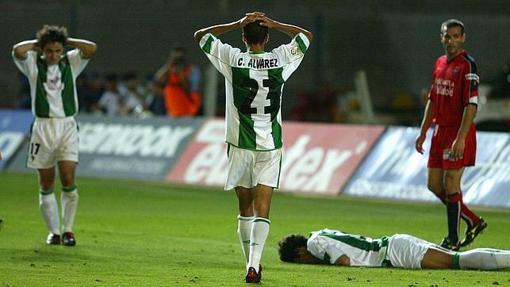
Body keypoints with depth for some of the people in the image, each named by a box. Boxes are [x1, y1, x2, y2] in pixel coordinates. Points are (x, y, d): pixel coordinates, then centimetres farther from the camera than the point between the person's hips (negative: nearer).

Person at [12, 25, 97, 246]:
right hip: (43, 127, 0)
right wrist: (36, 44, -1)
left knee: (68, 179, -12)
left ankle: (68, 229, -2)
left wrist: (67, 41, 1)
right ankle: (53, 231, 12)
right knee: (46, 184, 3)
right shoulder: (33, 64, 3)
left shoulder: (70, 63, 6)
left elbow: (91, 48, -8)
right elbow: (17, 50, -15)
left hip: (67, 127, 0)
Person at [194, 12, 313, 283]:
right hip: (270, 146, 0)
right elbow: (306, 36, 16)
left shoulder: (233, 59, -5)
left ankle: (252, 263, 20)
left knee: (245, 207, 13)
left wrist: (237, 24, 5)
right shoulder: (280, 59, -2)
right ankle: (254, 265, -18)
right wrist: (273, 24, 8)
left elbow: (200, 35, 9)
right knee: (262, 207, -4)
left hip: (240, 145, 0)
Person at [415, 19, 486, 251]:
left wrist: (460, 138, -24)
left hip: (459, 133, -8)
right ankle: (473, 222, 22)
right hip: (440, 131, 8)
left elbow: (471, 105, -18)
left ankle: (452, 240, 1)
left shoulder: (467, 65, -12)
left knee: (451, 184, -7)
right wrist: (423, 132, 17)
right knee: (434, 185, 9)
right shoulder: (439, 63, 13)